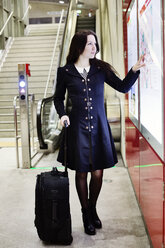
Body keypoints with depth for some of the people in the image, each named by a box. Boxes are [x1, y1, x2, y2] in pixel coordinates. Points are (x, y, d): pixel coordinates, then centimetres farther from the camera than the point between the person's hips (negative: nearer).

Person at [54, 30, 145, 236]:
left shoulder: (101, 69, 4)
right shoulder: (65, 72, -1)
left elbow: (122, 87, 4)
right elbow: (58, 98, 10)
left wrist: (134, 70, -10)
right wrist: (62, 114, -7)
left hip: (99, 127, 2)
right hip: (77, 128, -1)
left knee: (98, 173, 7)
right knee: (81, 173, 7)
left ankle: (93, 209, 33)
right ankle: (86, 215, 26)